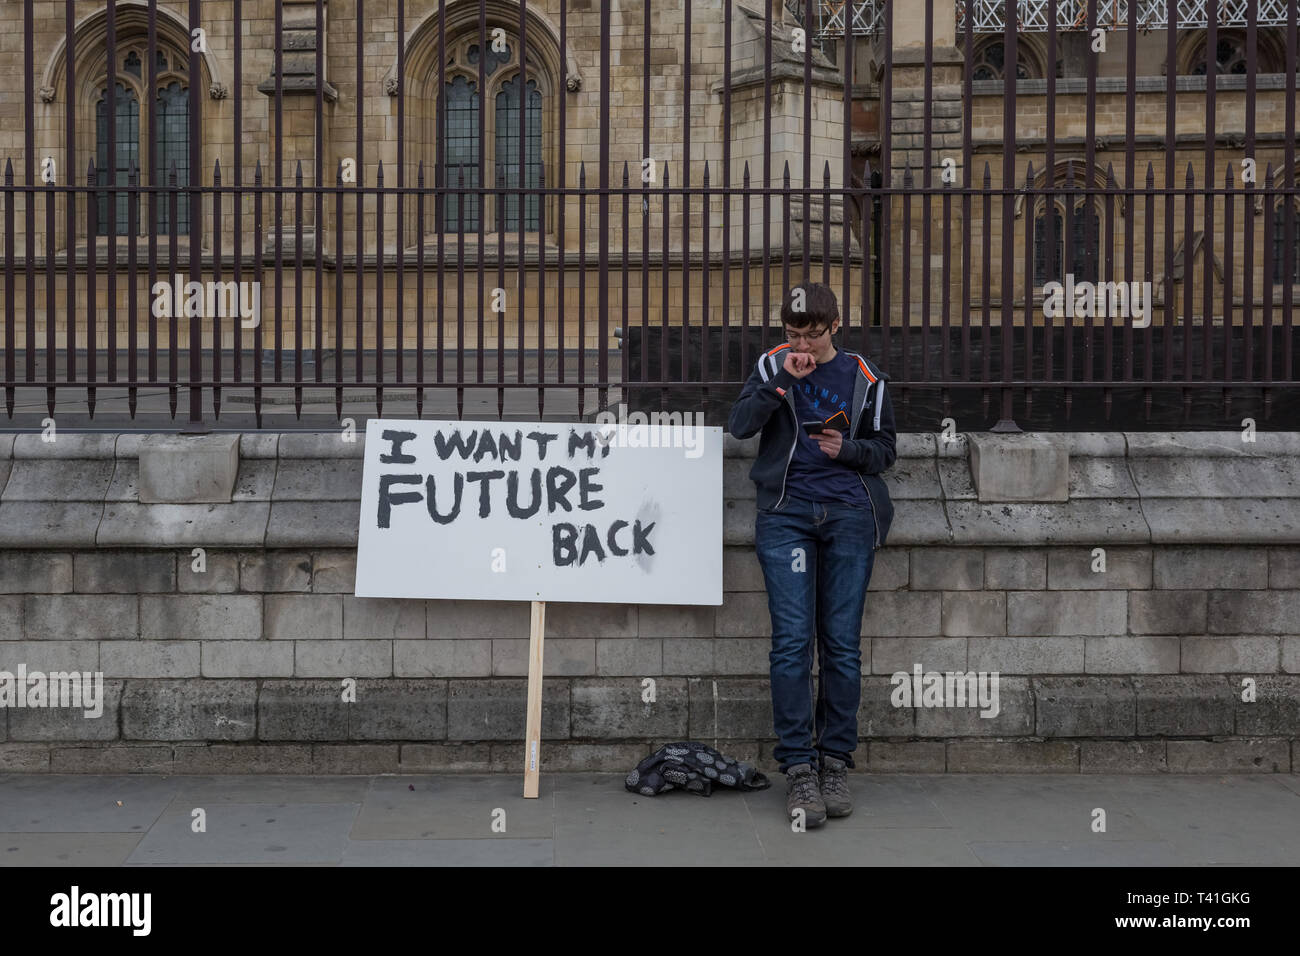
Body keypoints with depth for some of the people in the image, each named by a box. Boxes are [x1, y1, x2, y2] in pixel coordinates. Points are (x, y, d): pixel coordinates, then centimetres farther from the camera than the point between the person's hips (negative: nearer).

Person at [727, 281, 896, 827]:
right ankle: (798, 768, -4)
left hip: (849, 515, 1)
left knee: (842, 644, 1)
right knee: (792, 641, -8)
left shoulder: (864, 377, 9)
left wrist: (848, 449, -6)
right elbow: (739, 425, -4)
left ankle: (835, 763, 11)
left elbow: (885, 448, 14)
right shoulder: (772, 365, 8)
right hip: (786, 514, -1)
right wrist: (783, 381, -13)